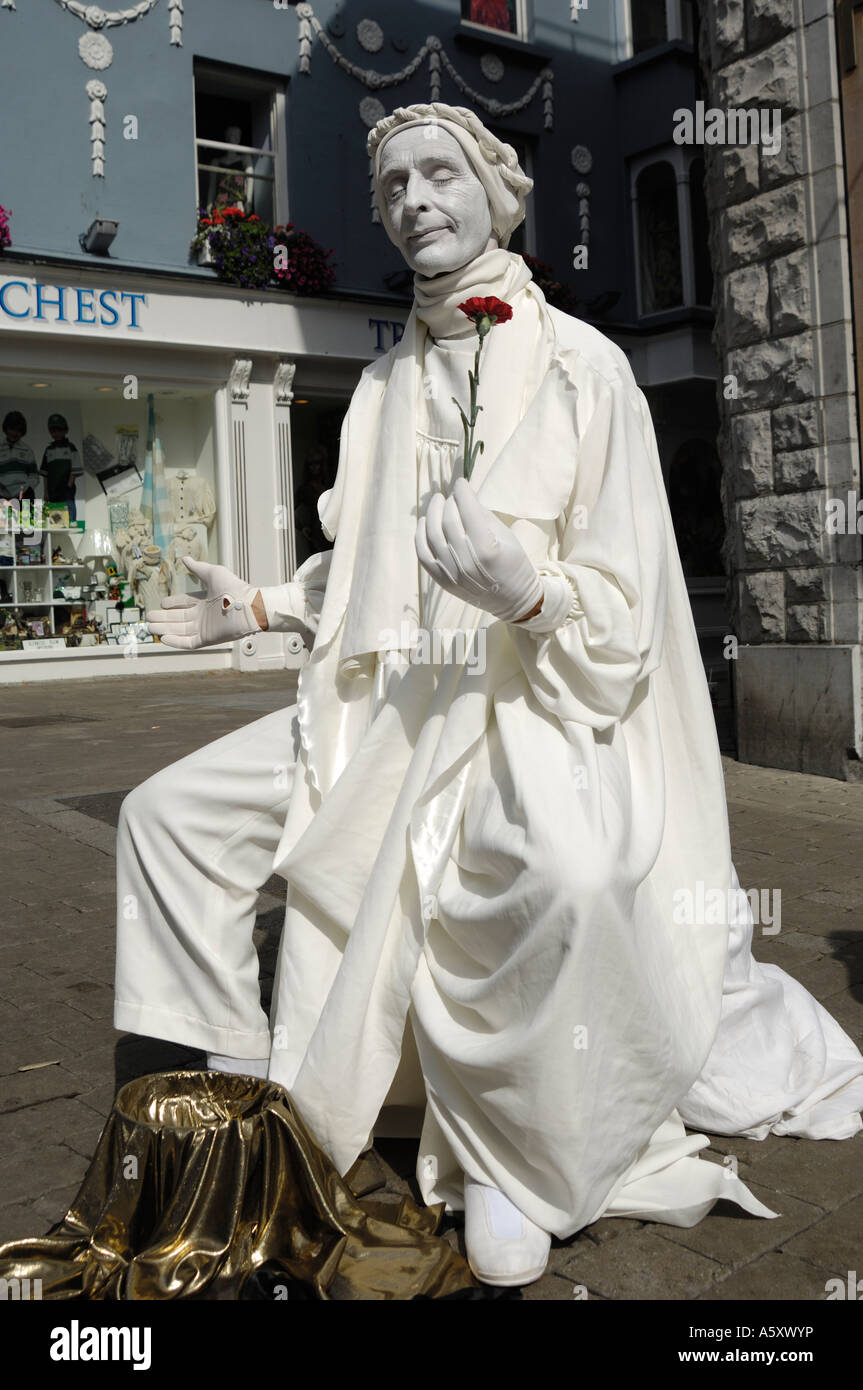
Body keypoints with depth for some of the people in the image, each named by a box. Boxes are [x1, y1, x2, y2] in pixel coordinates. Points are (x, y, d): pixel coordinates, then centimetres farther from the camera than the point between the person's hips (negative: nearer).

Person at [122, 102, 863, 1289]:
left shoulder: (581, 367, -5)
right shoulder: (387, 385, 13)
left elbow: (620, 612, -11)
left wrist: (527, 589, -30)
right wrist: (255, 606, 20)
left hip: (530, 703, -6)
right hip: (387, 703, 7)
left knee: (567, 871, -39)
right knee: (167, 814, -2)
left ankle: (507, 1157, -12)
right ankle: (239, 1082, 10)